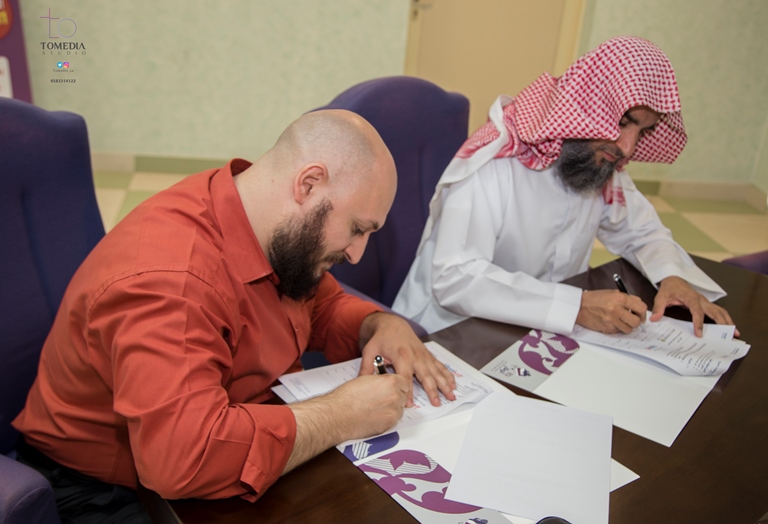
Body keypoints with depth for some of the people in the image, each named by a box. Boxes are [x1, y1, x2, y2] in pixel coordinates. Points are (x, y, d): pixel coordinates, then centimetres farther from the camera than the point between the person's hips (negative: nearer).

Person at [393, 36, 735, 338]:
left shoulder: (602, 162, -2)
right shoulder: (495, 162, -22)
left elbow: (641, 231, 13)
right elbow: (454, 279, -30)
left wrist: (672, 276, -9)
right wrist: (578, 306, -35)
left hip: (541, 332, 6)